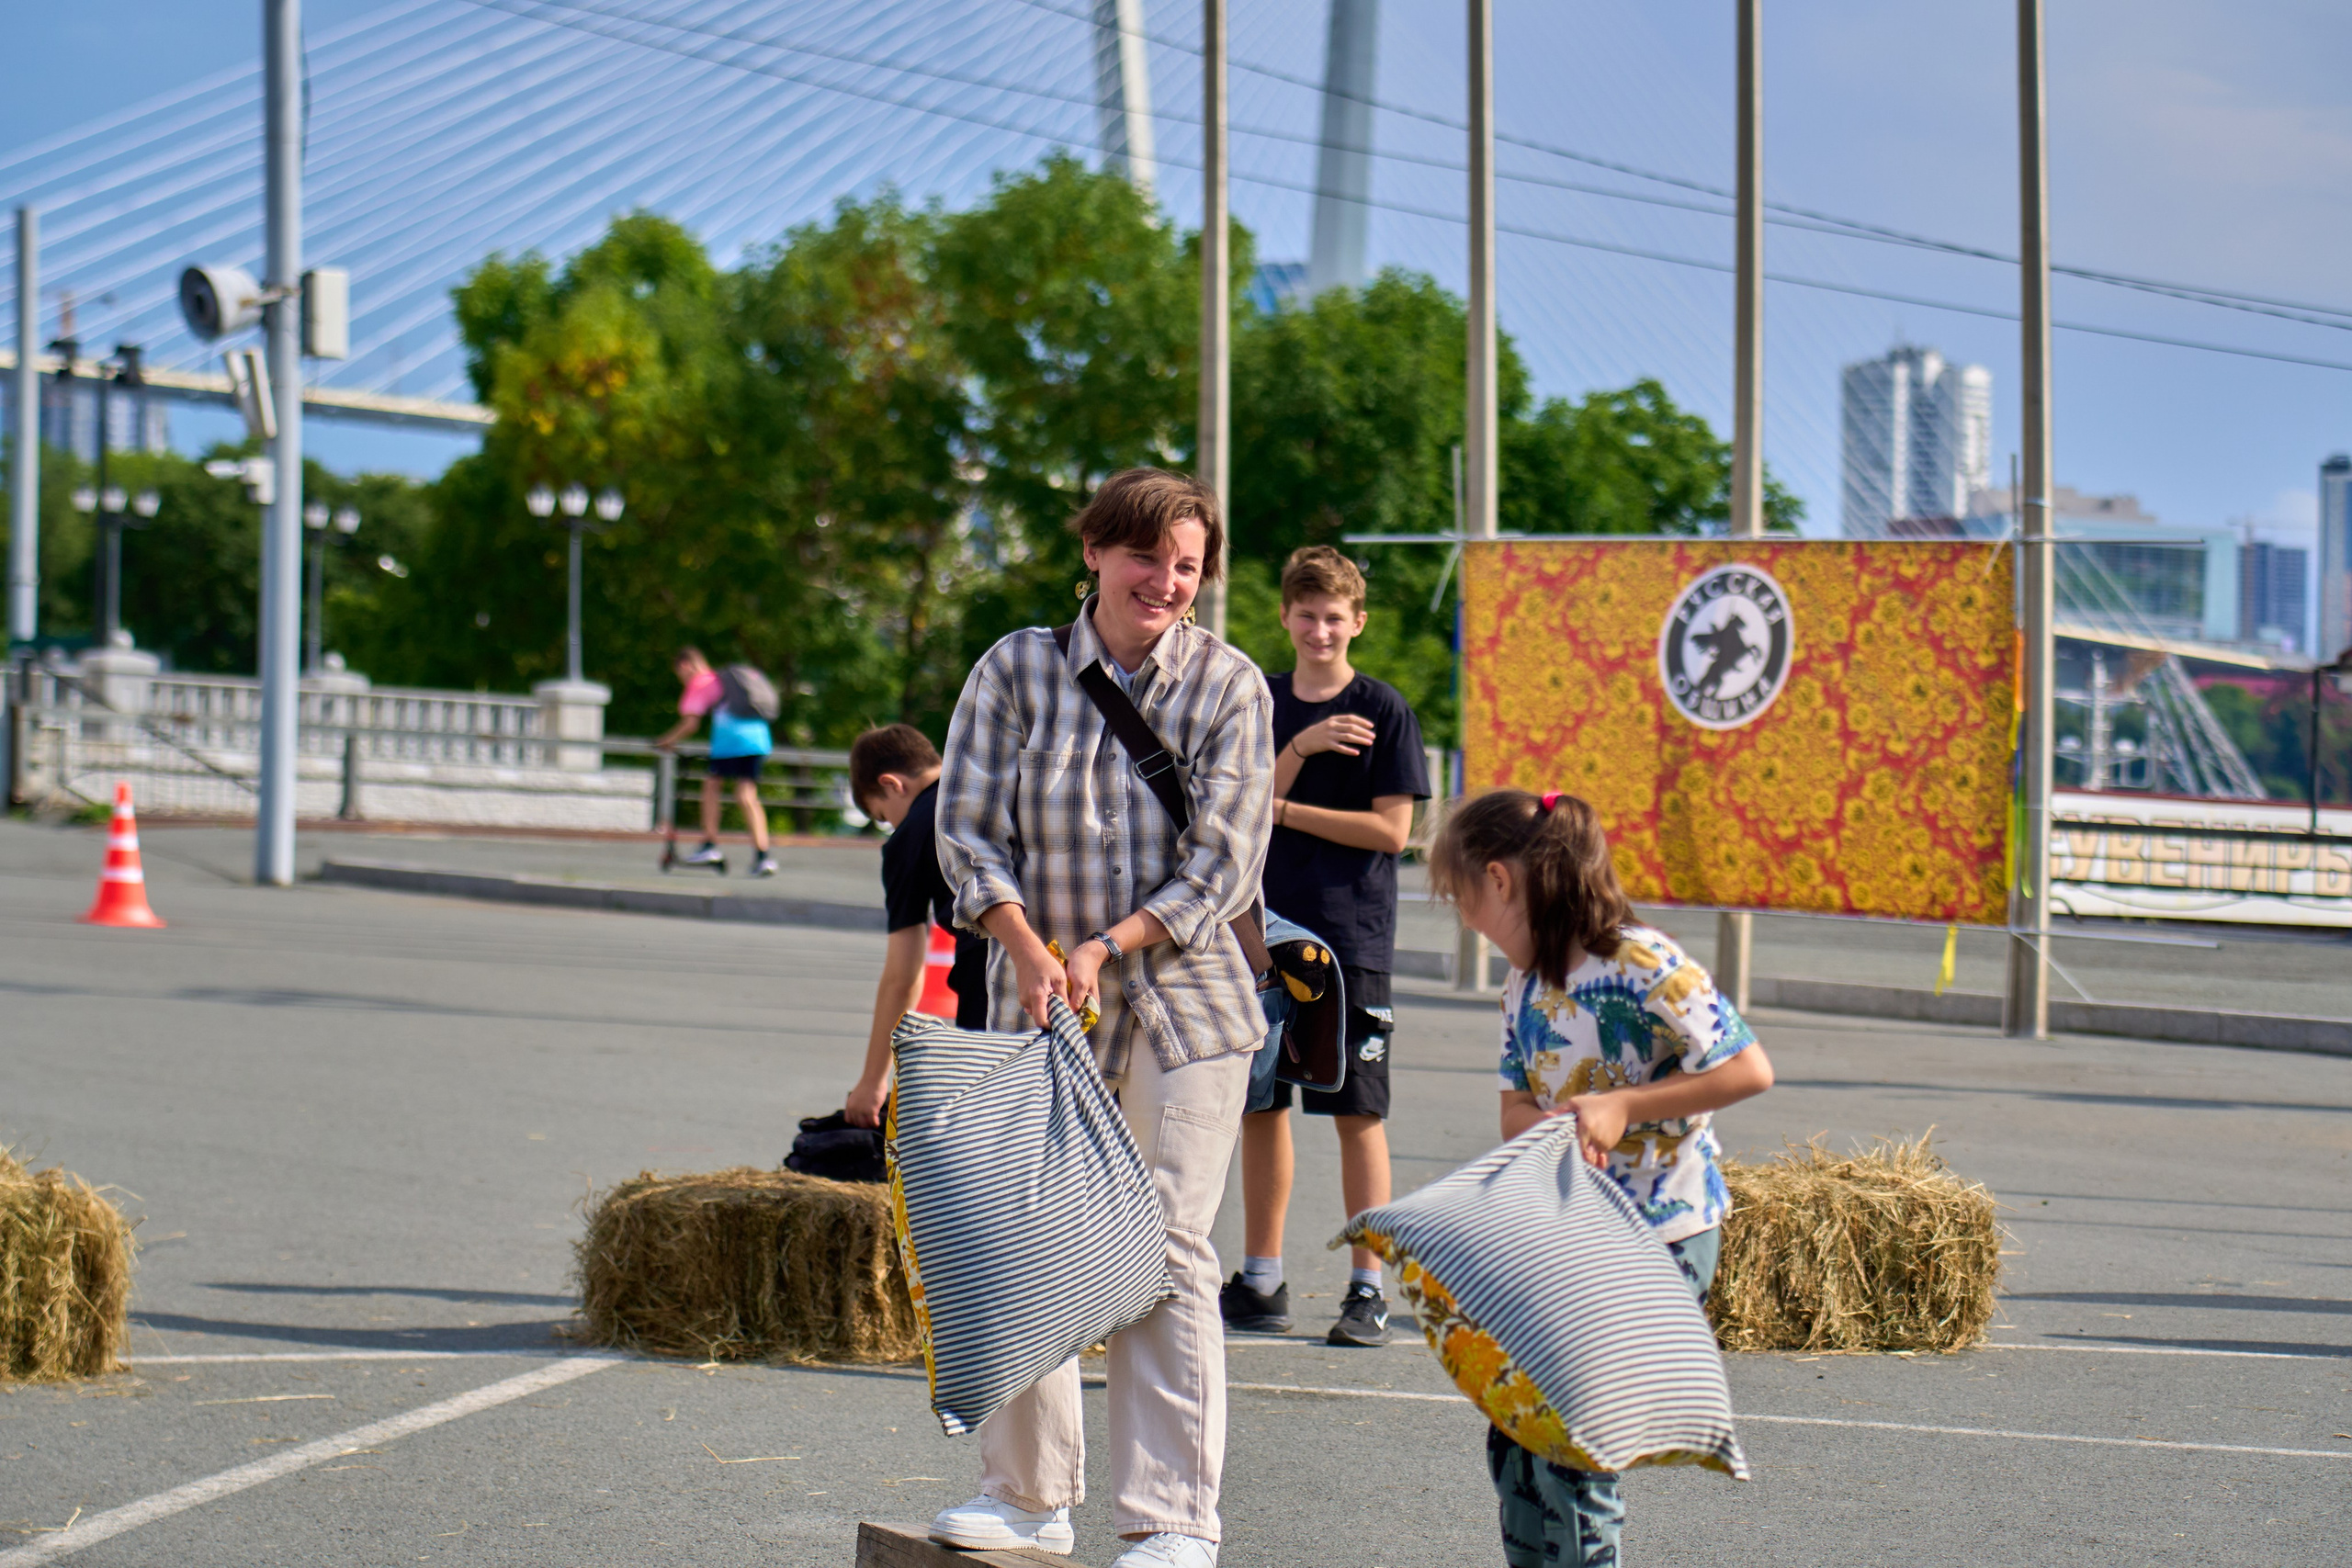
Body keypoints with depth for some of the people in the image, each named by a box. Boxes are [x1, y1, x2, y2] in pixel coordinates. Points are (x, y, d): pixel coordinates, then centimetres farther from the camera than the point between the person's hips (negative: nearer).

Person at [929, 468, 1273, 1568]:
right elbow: (966, 826, -2)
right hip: (1041, 1002, 2)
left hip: (1184, 1000, -2)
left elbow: (1225, 861, -7)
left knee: (1165, 1251, -4)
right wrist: (1027, 947, -17)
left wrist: (1105, 947, -16)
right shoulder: (1016, 669, 1)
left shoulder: (1230, 687, -3)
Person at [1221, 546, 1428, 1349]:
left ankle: (1368, 1289, 1)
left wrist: (1282, 810, -8)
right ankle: (1260, 1281, 17)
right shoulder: (1261, 704, 9)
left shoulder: (1383, 710, -3)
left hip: (1351, 940, -4)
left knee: (1357, 1114, -3)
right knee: (1259, 1104, 8)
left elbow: (1391, 830, -9)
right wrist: (1298, 751, -14)